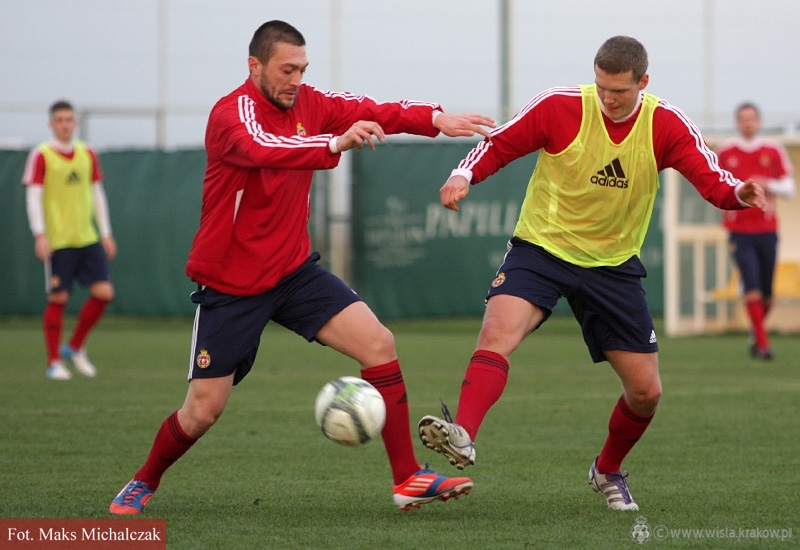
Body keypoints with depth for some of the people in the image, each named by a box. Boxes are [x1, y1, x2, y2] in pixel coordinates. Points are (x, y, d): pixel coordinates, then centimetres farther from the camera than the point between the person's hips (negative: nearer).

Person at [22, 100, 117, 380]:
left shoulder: (88, 154, 10)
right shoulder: (41, 156, -4)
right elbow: (33, 197, -8)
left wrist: (106, 234, 13)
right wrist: (40, 234, -18)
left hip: (88, 239, 5)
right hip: (57, 241, -5)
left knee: (103, 292, -4)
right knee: (58, 299, -3)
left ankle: (74, 347, 16)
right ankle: (54, 363, 8)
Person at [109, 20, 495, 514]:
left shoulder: (307, 104, 1)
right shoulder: (232, 113, -20)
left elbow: (374, 113, -6)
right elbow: (262, 150, -42)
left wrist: (437, 118, -24)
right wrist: (335, 145, -57)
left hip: (295, 270, 6)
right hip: (230, 283, -6)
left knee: (379, 345, -12)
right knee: (204, 409, -2)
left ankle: (409, 480, -8)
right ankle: (145, 482, 27)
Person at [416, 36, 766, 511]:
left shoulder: (666, 125, -10)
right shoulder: (559, 107, -13)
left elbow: (712, 181, -17)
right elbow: (499, 146, -5)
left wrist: (737, 192, -40)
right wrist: (464, 176, -25)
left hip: (613, 264, 2)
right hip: (542, 246, -2)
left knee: (646, 391, 3)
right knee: (498, 330, -32)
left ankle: (608, 471, 30)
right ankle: (463, 436, -44)